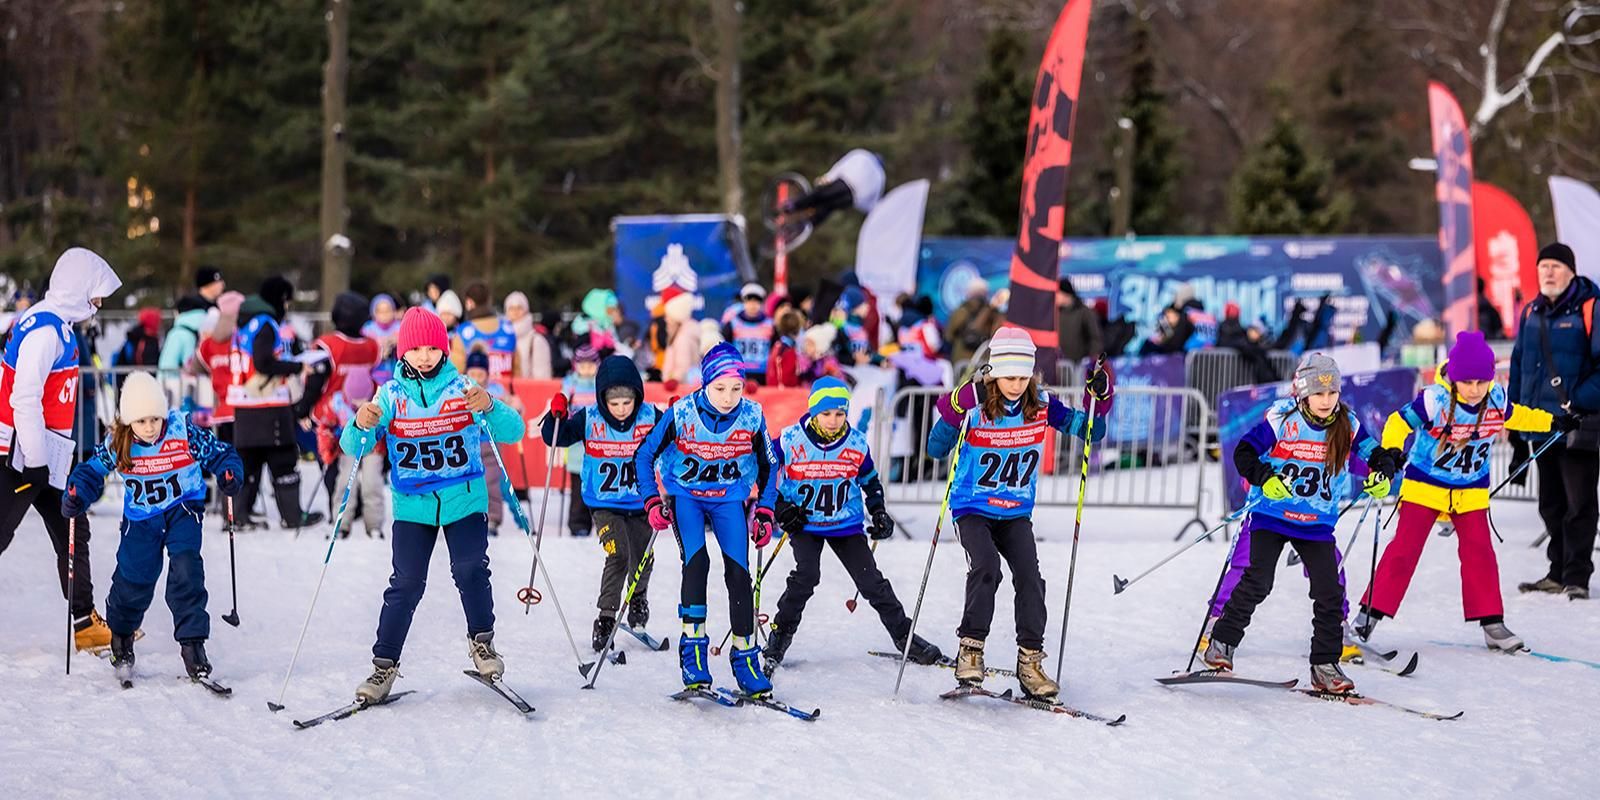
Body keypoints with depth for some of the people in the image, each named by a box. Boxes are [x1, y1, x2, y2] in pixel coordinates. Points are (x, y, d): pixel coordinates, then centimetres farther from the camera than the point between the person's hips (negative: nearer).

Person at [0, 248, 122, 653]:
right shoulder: (43, 328, -18)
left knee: (73, 533, 13)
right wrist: (35, 461, -21)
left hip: (45, 454, 10)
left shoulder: (59, 326, 14)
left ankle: (85, 623, 19)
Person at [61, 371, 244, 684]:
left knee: (186, 569, -20)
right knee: (133, 579, 0)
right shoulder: (117, 445, -13)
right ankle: (121, 635, 32)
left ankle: (192, 643, -11)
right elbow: (92, 471, 1)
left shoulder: (184, 433, -18)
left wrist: (230, 476, -28)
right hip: (141, 517, 1)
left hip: (183, 509, -1)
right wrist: (76, 497, -17)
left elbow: (219, 453, -8)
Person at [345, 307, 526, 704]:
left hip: (464, 500, 0)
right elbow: (353, 448, -5)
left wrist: (489, 408, -30)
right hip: (412, 504, 0)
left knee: (471, 570, -13)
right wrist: (361, 426, -29)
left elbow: (512, 432, -9)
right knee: (406, 583, -5)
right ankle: (384, 664, 4)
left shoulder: (463, 388, -1)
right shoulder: (391, 395, 1)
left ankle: (481, 639, 11)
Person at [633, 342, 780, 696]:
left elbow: (768, 465, 3)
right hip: (685, 495, -2)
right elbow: (644, 456, -8)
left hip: (729, 498, 2)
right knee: (696, 560, -23)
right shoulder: (682, 413, -21)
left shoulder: (752, 416, -15)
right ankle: (692, 647, -15)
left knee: (738, 573, -9)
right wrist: (653, 502, -15)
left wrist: (765, 511, -3)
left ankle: (745, 656, 2)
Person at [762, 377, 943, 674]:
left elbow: (870, 481, 12)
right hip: (803, 524, -2)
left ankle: (904, 636, 14)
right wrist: (780, 508, -8)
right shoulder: (790, 441, -15)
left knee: (872, 581, -1)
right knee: (806, 576, -23)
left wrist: (879, 513, 1)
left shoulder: (857, 444, -6)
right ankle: (780, 634, -6)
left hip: (846, 524, 2)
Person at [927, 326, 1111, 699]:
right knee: (986, 568, -25)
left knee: (1030, 577, -12)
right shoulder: (973, 402, -15)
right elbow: (936, 450, -15)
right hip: (972, 509, -3)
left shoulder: (1041, 405, -5)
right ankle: (970, 650, -12)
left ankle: (1030, 661, -4)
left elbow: (1090, 432, 1)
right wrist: (953, 414, -31)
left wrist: (1098, 397, -17)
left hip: (1016, 513, 3)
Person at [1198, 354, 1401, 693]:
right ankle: (1221, 641, 4)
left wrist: (1382, 474, -12)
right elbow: (1244, 452, -10)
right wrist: (1263, 478, -27)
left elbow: (1375, 454, 10)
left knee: (1330, 590, -4)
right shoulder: (1281, 419, -11)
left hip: (1317, 523, 3)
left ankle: (1325, 665, 6)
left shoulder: (1348, 425, -1)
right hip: (1270, 515, -3)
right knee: (1255, 582, -13)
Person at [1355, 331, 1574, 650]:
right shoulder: (1434, 400, -24)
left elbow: (1514, 416, 15)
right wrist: (1390, 452, -38)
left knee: (1479, 552, 0)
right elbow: (1398, 423, -20)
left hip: (1471, 492, 4)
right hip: (1424, 486, -4)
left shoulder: (1496, 399, -7)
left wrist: (1555, 422, 19)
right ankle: (1369, 615, -2)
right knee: (1404, 549, -7)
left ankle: (1492, 624, 10)